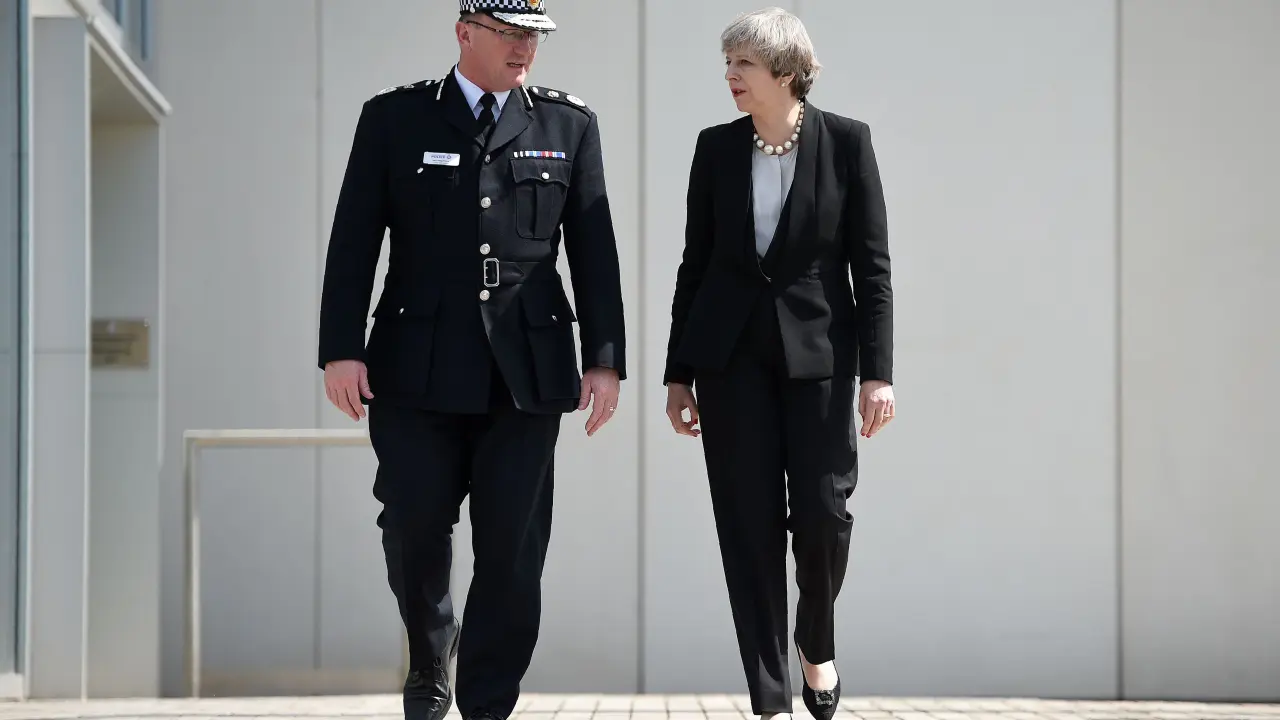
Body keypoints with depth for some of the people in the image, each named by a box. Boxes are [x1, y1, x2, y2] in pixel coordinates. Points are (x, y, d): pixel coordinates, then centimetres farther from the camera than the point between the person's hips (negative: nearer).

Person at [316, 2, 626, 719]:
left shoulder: (570, 124, 9)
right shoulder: (394, 118, 6)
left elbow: (594, 251, 8)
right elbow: (353, 243, 3)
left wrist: (606, 358, 2)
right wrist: (342, 350, -4)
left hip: (527, 373, 1)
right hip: (418, 370, -1)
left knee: (513, 551, -1)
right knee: (414, 535, 1)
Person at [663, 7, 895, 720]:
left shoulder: (846, 141, -2)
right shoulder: (717, 148, 5)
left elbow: (872, 263, -2)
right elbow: (696, 262, 9)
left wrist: (877, 373, -8)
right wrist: (678, 374, 7)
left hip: (817, 349, -2)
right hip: (731, 355, 2)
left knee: (823, 514, -6)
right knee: (749, 526, 0)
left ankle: (817, 646, 25)